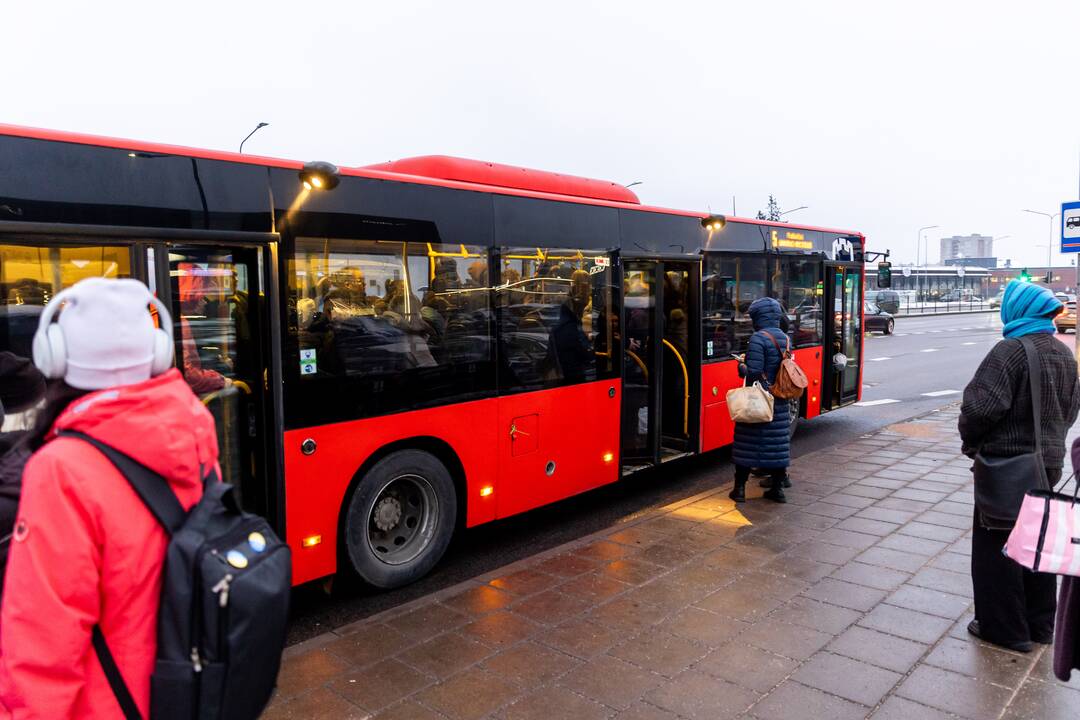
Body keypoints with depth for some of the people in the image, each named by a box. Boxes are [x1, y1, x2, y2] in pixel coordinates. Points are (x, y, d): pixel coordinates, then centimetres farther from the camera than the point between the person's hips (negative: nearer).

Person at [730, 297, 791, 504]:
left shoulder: (758, 338, -15)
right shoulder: (784, 338, 8)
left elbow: (754, 372, -20)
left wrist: (742, 367, -1)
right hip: (780, 401, 6)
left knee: (747, 442, 3)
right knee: (777, 443, 11)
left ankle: (740, 489, 8)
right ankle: (778, 488, 17)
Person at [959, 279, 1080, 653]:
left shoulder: (1010, 350, -19)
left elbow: (982, 406, -25)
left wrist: (971, 441, -8)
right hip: (1049, 461, 8)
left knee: (996, 545, 3)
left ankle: (1005, 628, 12)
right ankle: (1039, 623, 30)